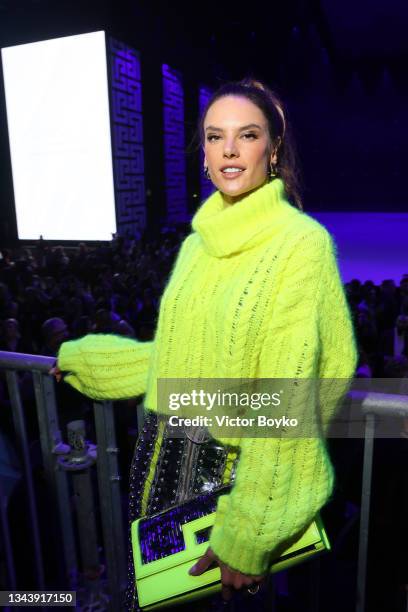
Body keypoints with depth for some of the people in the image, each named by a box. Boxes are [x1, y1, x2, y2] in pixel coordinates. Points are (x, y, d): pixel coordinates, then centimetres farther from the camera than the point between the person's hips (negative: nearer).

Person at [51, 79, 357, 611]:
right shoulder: (199, 242, 5)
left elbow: (288, 403, -18)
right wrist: (81, 358, 20)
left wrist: (248, 536, -17)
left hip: (234, 474, -6)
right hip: (162, 458, 6)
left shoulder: (302, 243, -14)